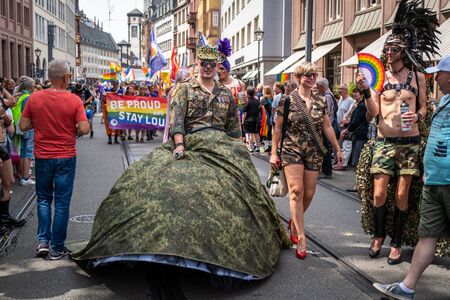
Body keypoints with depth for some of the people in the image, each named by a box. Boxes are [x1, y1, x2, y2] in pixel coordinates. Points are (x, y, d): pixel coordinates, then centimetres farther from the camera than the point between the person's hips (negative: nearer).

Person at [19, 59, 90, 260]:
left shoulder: (34, 98, -4)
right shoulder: (73, 100, -12)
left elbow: (23, 126, 0)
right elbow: (84, 129, -16)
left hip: (42, 157, 2)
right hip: (66, 158, -2)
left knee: (43, 199, 20)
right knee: (62, 202, 6)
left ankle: (43, 240, 13)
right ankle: (57, 248, 12)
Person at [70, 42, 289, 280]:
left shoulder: (226, 94, 19)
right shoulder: (184, 88, 8)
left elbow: (235, 128, 20)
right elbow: (176, 118, -5)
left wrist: (236, 152, 10)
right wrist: (179, 145, -19)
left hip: (221, 146, 2)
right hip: (190, 144, -2)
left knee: (232, 184, -15)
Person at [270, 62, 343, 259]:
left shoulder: (321, 101, 9)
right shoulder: (287, 100, -3)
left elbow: (327, 127, 13)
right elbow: (278, 128, 0)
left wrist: (337, 149, 11)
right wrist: (274, 153, -3)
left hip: (314, 152, 4)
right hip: (292, 151, -4)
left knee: (309, 194, 5)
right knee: (296, 190, -13)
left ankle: (294, 222, 32)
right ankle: (301, 237, -9)